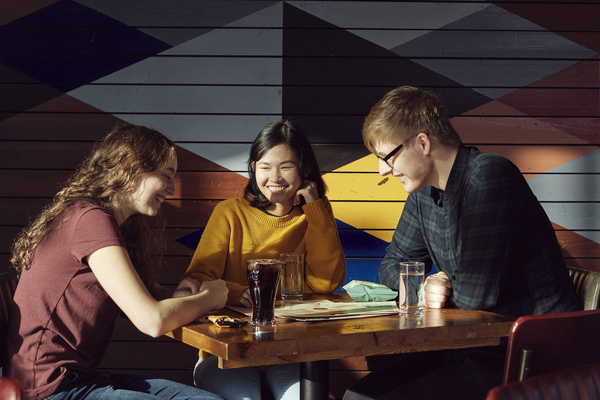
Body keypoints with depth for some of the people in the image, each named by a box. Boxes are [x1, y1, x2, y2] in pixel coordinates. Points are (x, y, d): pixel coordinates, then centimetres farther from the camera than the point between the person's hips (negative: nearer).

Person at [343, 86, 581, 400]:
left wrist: (441, 291, -1)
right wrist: (422, 287, -5)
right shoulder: (424, 191, 7)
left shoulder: (489, 177, -20)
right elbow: (393, 264, 18)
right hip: (476, 348, 9)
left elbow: (475, 294, -23)